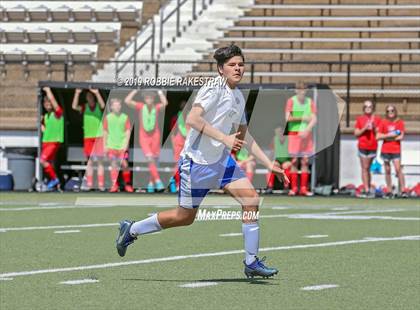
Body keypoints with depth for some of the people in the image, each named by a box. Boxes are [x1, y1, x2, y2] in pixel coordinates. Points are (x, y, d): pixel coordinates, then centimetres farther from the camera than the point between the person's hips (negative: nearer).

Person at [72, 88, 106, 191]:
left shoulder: (98, 106, 1)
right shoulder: (84, 107, 6)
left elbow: (103, 105, -22)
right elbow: (74, 106, -11)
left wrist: (97, 93, -33)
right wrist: (77, 93, -21)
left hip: (99, 137, -2)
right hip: (88, 137, 2)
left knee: (99, 160, -1)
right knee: (90, 161, 5)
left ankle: (101, 184, 0)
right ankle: (89, 183, 7)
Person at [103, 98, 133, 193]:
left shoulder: (125, 117, 2)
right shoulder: (108, 118, 5)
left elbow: (128, 131, 1)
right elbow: (105, 132, 10)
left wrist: (126, 144, -7)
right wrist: (105, 145, 7)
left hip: (122, 146, -1)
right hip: (111, 146, 1)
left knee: (125, 165, -3)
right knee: (114, 165, -1)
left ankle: (127, 185, 8)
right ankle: (114, 185, 2)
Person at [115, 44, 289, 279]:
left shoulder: (239, 97, 11)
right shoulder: (213, 88, -16)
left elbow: (244, 136, 21)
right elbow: (192, 119, -28)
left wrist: (269, 164, 17)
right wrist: (225, 138, -32)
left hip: (221, 159, 8)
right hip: (197, 160, -8)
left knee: (251, 199, -8)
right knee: (185, 217, 3)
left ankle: (252, 262, 0)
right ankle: (132, 229, 24)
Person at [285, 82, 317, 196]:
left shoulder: (310, 102, 8)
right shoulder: (291, 101, 1)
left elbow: (314, 119, 1)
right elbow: (287, 118, -8)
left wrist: (307, 130, -13)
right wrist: (302, 118, -12)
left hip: (306, 134, 2)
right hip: (294, 134, -2)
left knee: (305, 161, -1)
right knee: (294, 161, -3)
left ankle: (304, 188, 0)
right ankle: (294, 188, -1)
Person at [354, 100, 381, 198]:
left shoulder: (377, 119, 7)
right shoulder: (359, 119, 6)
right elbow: (356, 133, 4)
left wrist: (373, 127, -13)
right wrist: (364, 129, -11)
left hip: (372, 147, 1)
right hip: (362, 145, -1)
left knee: (367, 168, 4)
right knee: (365, 168, -6)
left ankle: (366, 189, 10)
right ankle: (367, 190, -8)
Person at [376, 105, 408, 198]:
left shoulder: (400, 122, 1)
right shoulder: (383, 122, 4)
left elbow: (401, 137, -7)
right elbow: (378, 136, -2)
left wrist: (388, 138, -7)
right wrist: (389, 135, -12)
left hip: (396, 150, -2)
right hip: (385, 150, 2)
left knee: (398, 169, -12)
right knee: (387, 170, 6)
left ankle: (403, 190, -10)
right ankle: (389, 191, 11)